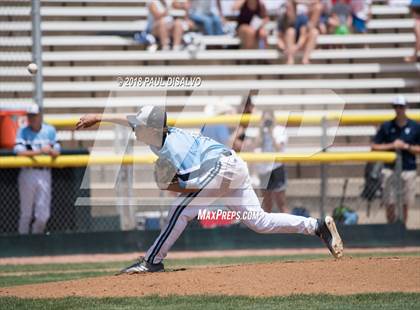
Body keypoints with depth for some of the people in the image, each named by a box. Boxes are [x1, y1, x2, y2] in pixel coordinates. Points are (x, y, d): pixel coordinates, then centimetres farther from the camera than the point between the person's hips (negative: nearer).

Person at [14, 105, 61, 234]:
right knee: (26, 213, 1)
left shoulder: (50, 131, 8)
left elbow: (57, 152, 6)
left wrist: (50, 150, -17)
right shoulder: (22, 131, 1)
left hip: (45, 174, 2)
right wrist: (39, 151, -23)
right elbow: (20, 152, -12)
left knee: (43, 215, 0)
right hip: (28, 173, -2)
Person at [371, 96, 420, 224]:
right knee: (390, 204, -2)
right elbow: (374, 147, 2)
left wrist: (406, 146, -12)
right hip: (390, 169, 0)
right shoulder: (386, 127, 1)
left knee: (405, 204, 6)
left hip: (408, 170, 0)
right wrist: (391, 146, -11)